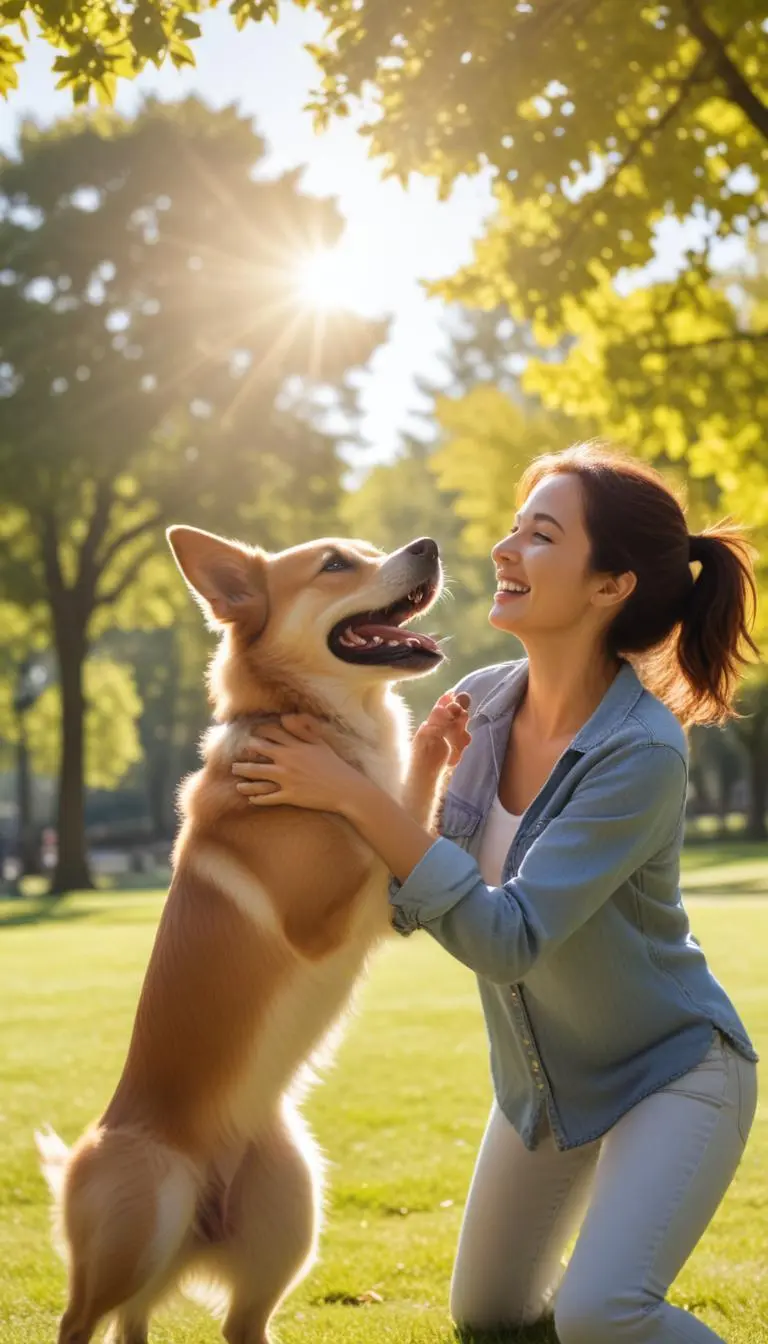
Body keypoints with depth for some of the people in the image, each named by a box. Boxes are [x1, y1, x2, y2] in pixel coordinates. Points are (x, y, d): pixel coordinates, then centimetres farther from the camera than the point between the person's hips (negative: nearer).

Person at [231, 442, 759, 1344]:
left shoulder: (641, 752, -29)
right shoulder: (479, 705, -10)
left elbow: (506, 941, -33)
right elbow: (405, 907, -6)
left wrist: (355, 797, -35)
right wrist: (418, 777, -23)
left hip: (670, 1071, -7)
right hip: (541, 1078, 7)